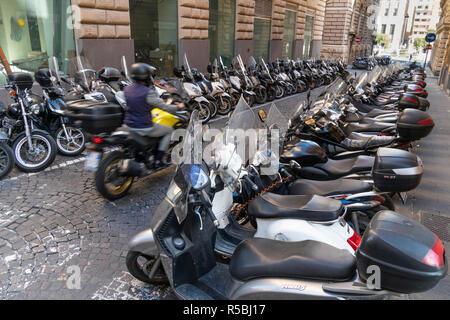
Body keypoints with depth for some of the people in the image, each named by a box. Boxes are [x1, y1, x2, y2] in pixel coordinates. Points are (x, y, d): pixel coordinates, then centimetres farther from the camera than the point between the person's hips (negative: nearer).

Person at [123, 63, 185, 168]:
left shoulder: (127, 89, 1)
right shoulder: (148, 93, -20)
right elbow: (164, 107, -13)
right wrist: (178, 107, 5)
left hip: (129, 126, 7)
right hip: (145, 128, -7)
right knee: (169, 130, 15)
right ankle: (158, 160, 11)